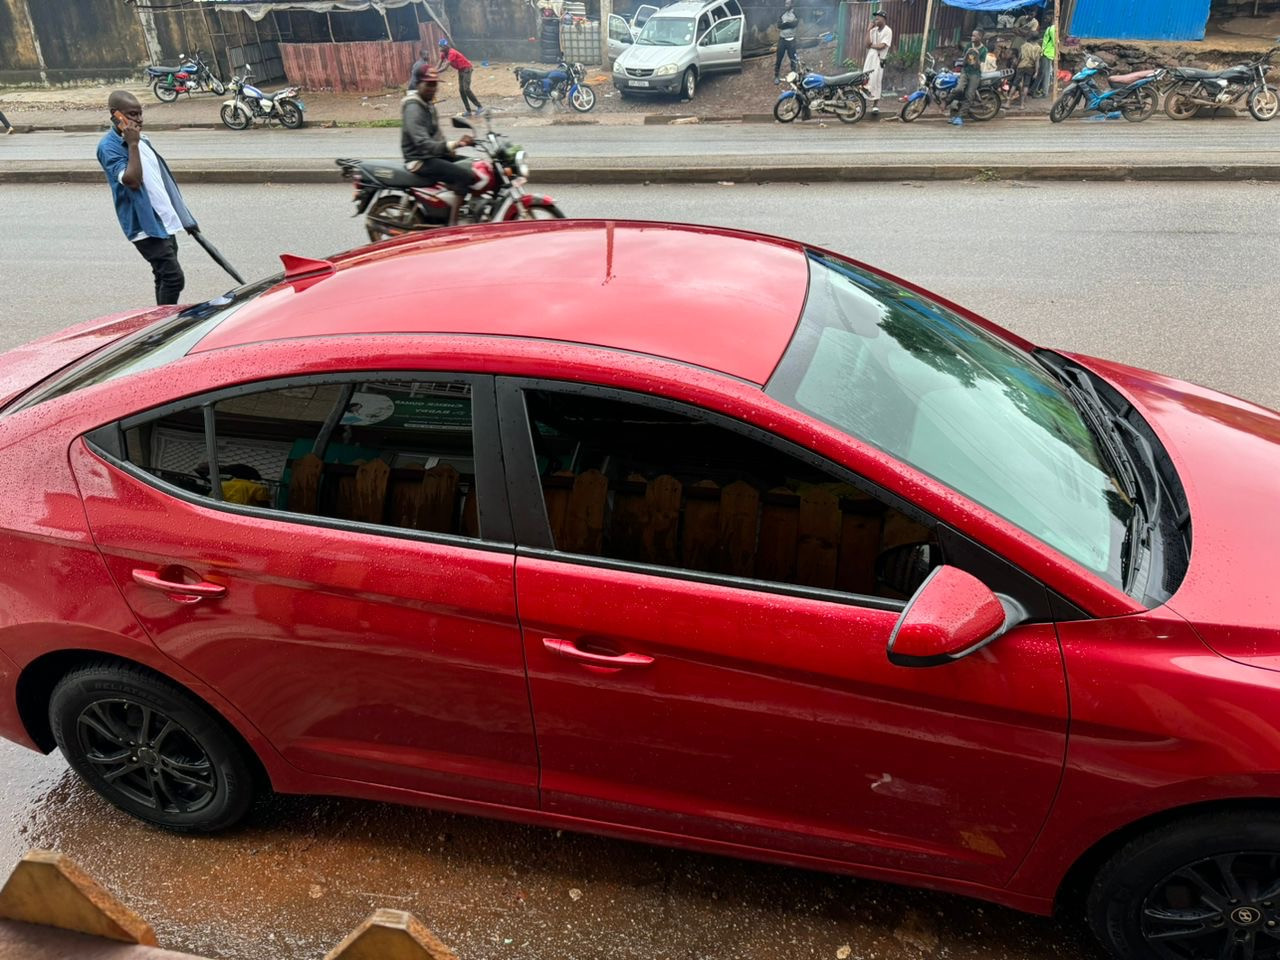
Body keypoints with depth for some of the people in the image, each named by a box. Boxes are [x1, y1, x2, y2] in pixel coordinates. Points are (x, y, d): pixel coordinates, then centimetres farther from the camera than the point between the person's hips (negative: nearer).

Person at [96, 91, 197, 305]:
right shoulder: (108, 146, -12)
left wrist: (184, 217, 22)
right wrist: (133, 145, -24)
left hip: (163, 222, 9)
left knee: (165, 278, 14)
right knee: (173, 278, -16)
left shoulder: (141, 140, 15)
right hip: (146, 225, -9)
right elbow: (132, 180, -26)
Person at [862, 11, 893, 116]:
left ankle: (876, 105, -3)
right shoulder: (873, 30, 12)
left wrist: (871, 45, -1)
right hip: (869, 58, 6)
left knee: (875, 82, -8)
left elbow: (881, 46, -15)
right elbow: (868, 44, -1)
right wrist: (869, 29, -2)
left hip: (879, 60, -6)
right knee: (865, 80, 1)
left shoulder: (887, 31, -5)